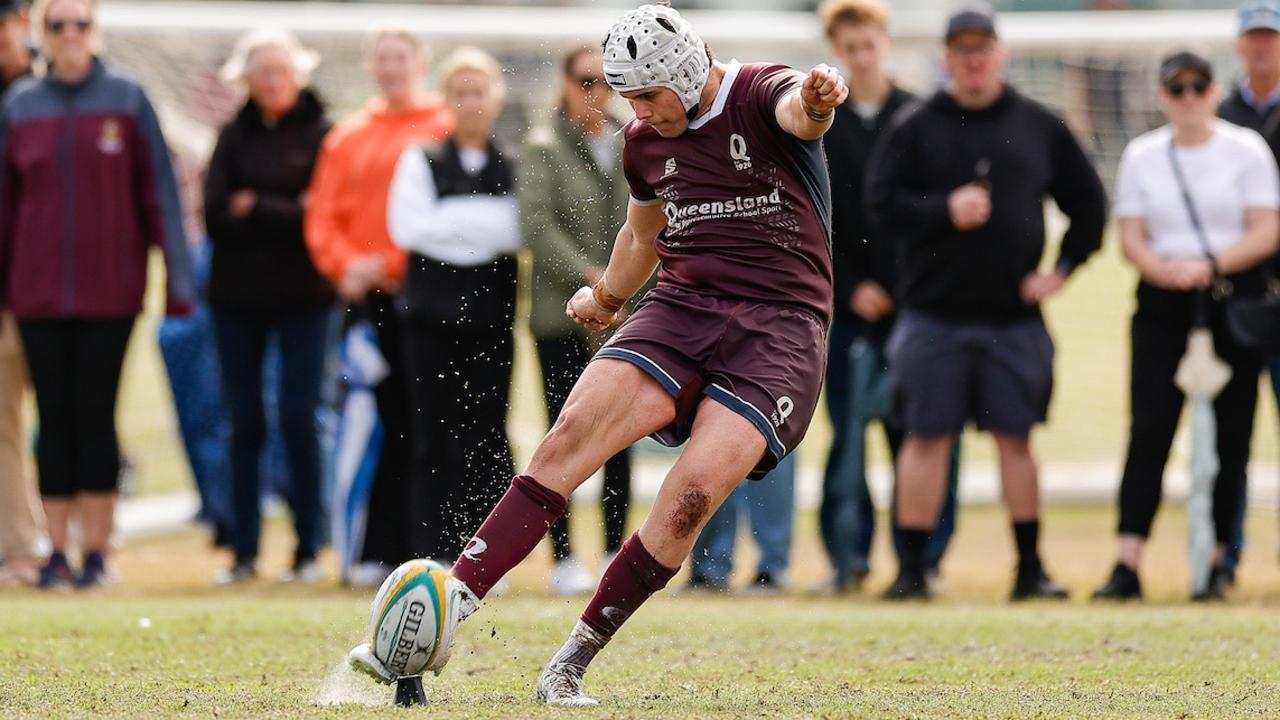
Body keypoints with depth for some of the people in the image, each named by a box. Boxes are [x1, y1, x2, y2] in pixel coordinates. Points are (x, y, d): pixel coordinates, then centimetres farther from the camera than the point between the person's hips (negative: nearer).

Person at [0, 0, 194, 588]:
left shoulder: (127, 99, 0)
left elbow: (158, 190, -1)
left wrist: (177, 279, -5)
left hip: (109, 290, -2)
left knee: (95, 413, -2)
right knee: (55, 417, 3)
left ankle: (96, 551, 4)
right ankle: (57, 551, 7)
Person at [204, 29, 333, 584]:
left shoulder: (322, 135, -1)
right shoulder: (234, 137, 8)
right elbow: (215, 215, -2)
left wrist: (255, 209, -7)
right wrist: (285, 214, -10)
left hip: (302, 295, -3)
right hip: (237, 295, 3)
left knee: (298, 422, -4)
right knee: (245, 426, 5)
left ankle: (308, 549, 2)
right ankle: (244, 552, 8)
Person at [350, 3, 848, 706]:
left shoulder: (760, 95, -6)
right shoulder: (645, 142, 13)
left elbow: (797, 112, -34)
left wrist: (814, 99, -55)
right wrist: (606, 296, 23)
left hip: (779, 328, -5)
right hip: (680, 306, 5)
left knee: (690, 497, -22)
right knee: (568, 441, -18)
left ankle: (570, 665, -9)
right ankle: (440, 620, -23)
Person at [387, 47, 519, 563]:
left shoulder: (514, 167, 9)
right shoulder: (421, 162, 6)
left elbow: (522, 230, -2)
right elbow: (408, 227, -7)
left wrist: (454, 223, -10)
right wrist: (488, 227, -8)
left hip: (492, 318, 1)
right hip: (432, 313, -1)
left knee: (486, 437, 1)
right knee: (435, 438, -1)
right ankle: (433, 554, 0)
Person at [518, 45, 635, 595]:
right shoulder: (543, 148, -1)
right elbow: (536, 223, -11)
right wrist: (589, 276, -18)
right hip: (562, 315, -4)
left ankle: (616, 551, 11)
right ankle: (563, 559, 2)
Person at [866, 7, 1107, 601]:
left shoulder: (1039, 128, 9)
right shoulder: (916, 130, 3)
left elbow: (1088, 201, 15)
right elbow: (882, 203, -4)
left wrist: (1063, 268, 5)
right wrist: (944, 210, -18)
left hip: (1015, 317, 1)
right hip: (934, 314, -1)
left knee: (1016, 437, 5)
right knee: (926, 437, 0)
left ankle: (1030, 569, 12)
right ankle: (911, 568, 6)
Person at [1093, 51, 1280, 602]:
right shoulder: (1141, 156, 11)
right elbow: (1131, 237, 6)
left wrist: (1210, 264, -18)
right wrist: (1165, 269, -15)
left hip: (1235, 298, -1)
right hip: (1162, 307, 1)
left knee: (1229, 434, -1)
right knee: (1148, 430, -8)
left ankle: (1215, 561, 5)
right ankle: (1127, 566, -13)